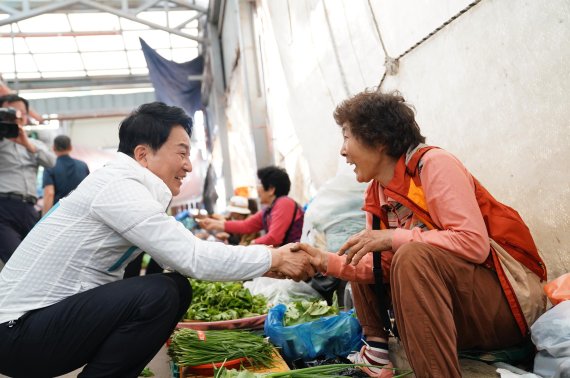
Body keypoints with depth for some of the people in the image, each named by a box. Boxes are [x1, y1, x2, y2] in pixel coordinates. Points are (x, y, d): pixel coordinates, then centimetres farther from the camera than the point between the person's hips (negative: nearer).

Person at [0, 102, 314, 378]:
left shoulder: (125, 187, 8)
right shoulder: (119, 186, -20)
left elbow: (182, 256, 6)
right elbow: (192, 258, -25)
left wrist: (264, 264, 2)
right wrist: (273, 258, -15)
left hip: (52, 312, 9)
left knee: (177, 288, 3)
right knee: (159, 295, -25)